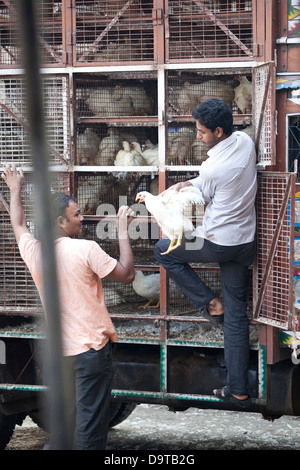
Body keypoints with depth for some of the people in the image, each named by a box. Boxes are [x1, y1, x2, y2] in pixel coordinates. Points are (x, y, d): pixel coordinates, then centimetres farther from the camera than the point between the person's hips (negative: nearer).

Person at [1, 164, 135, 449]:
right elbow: (126, 274, -8)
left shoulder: (33, 251, -1)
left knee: (66, 418, 17)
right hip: (91, 348, -6)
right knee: (90, 424, -1)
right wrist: (123, 230, 1)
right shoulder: (86, 250, -17)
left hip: (59, 350, 6)